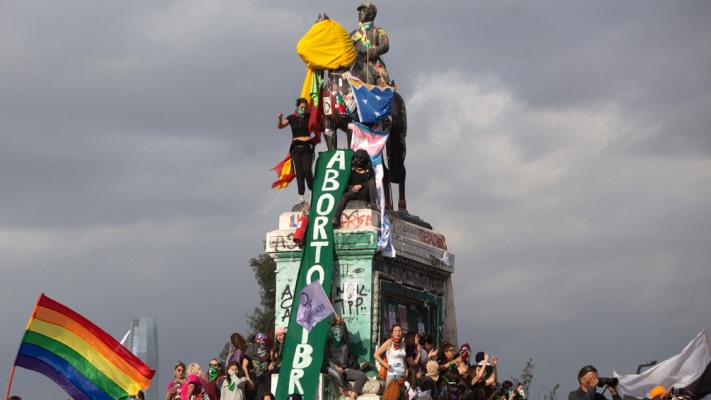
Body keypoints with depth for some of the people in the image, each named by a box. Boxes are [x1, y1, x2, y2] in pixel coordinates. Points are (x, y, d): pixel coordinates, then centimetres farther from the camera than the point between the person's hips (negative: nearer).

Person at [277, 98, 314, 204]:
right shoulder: (291, 118, 1)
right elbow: (280, 126, -13)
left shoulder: (309, 117, 2)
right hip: (296, 147, 1)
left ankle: (312, 190, 5)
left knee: (306, 169, -14)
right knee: (299, 171, -4)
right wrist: (279, 118, -30)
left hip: (307, 146, -1)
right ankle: (301, 195, -1)